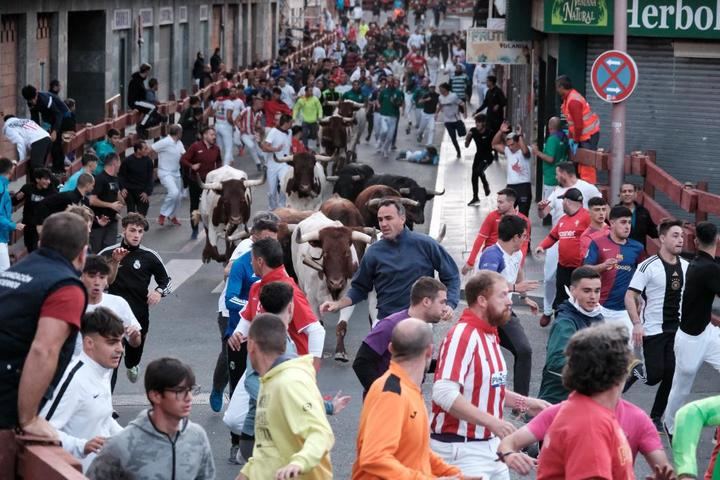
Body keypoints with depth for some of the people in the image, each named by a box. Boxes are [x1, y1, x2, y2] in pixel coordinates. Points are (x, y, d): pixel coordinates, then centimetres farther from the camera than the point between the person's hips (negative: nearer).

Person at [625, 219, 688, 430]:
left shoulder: (686, 267, 5)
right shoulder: (649, 266, -10)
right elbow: (630, 296, -10)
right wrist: (637, 324, -20)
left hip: (677, 330, 5)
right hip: (653, 331, -5)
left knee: (671, 375, 1)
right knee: (654, 375, -10)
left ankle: (656, 417, 16)